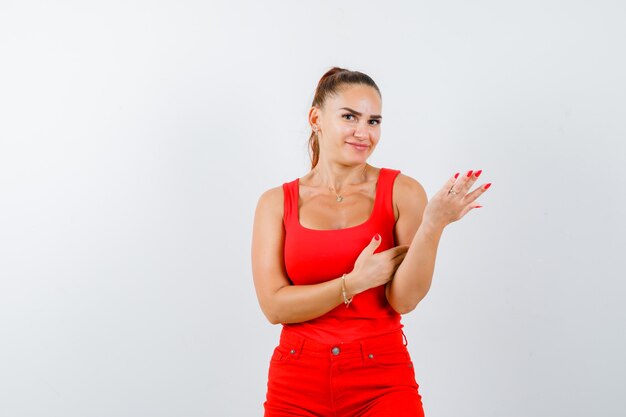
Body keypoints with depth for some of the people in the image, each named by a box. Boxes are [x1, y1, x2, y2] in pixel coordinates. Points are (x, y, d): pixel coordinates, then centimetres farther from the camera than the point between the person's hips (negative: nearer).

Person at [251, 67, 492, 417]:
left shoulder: (402, 191, -4)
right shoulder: (276, 203, 0)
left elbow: (404, 299, -11)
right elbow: (275, 305, -6)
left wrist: (433, 224, -23)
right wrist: (355, 282, -14)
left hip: (383, 379, -1)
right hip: (298, 381, 1)